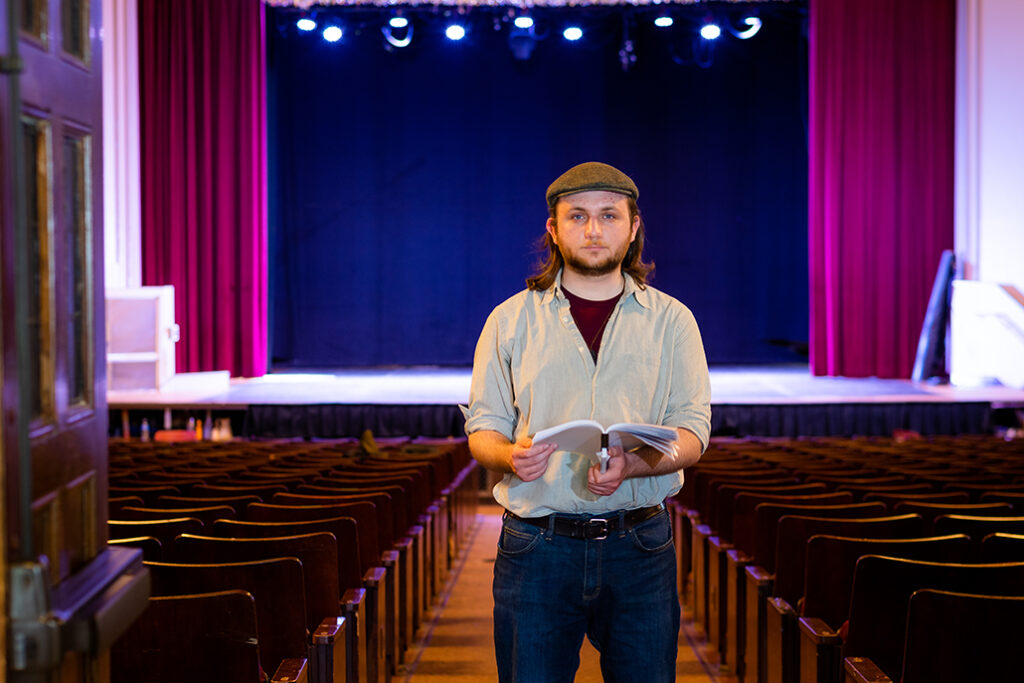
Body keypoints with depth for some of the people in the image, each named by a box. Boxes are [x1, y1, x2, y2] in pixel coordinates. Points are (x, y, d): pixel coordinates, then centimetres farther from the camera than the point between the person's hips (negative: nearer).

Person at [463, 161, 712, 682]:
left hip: (640, 545, 1)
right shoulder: (511, 319, 8)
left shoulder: (671, 320, 7)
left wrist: (631, 466, -20)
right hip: (536, 542, 0)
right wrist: (510, 456, -17)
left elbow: (692, 429, 1)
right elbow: (483, 426, 7)